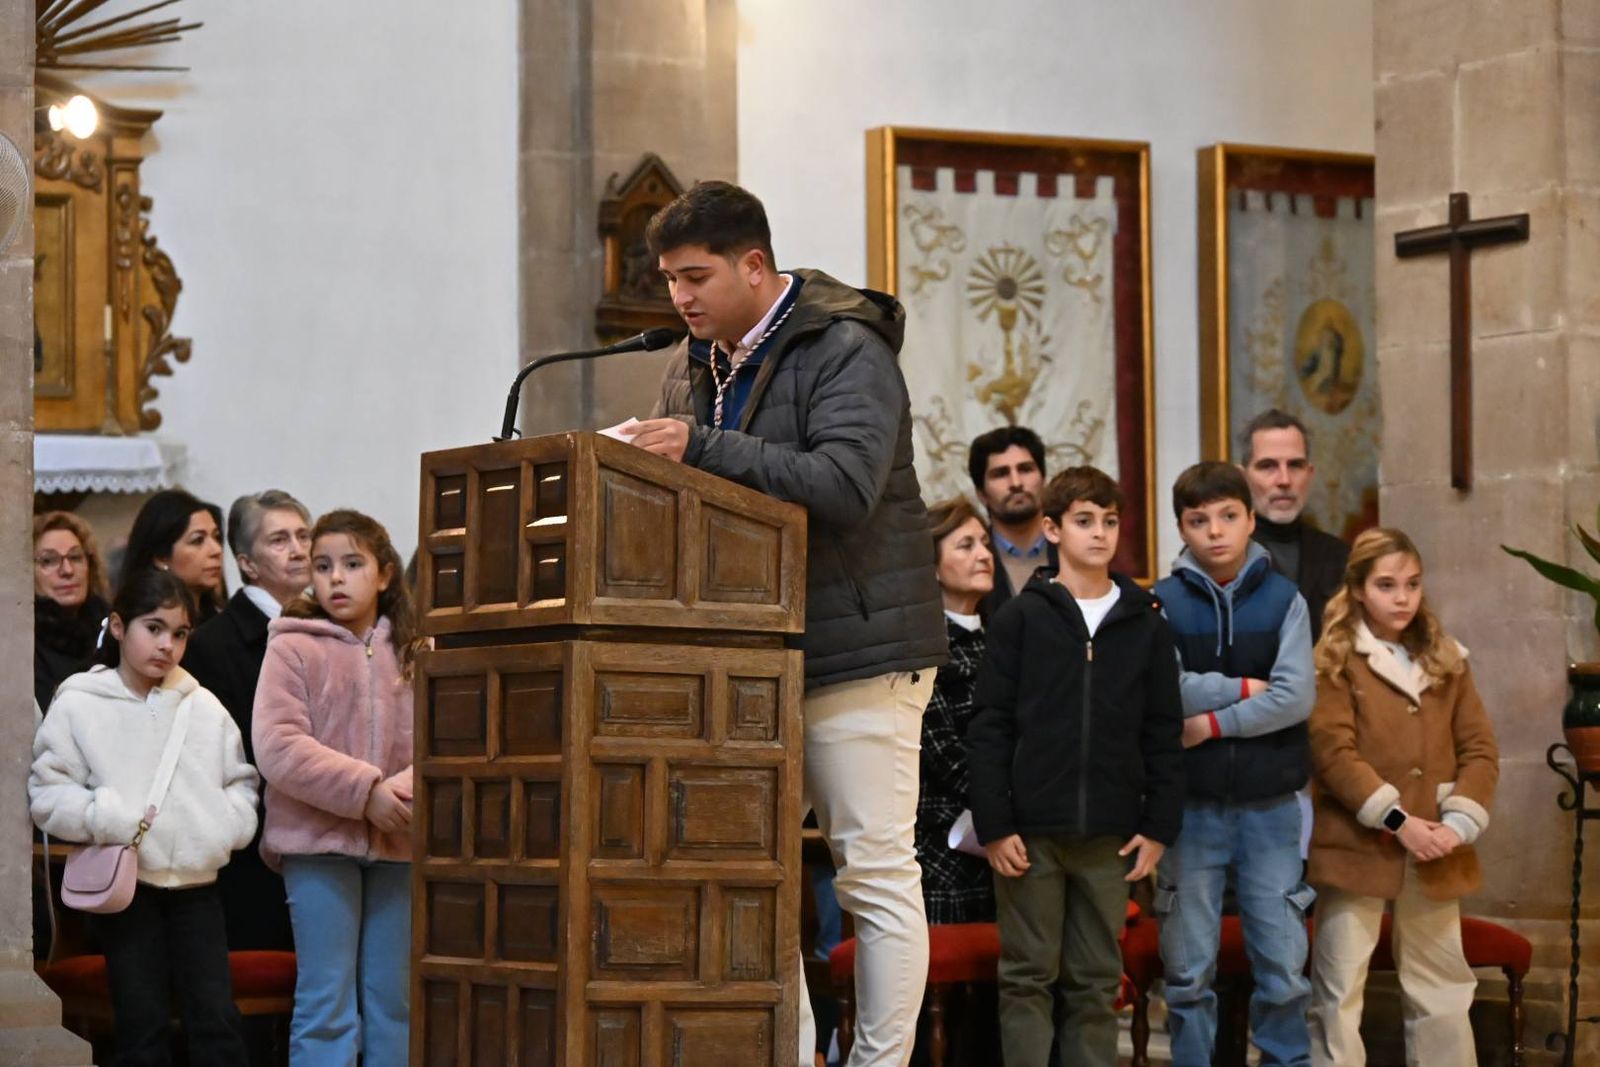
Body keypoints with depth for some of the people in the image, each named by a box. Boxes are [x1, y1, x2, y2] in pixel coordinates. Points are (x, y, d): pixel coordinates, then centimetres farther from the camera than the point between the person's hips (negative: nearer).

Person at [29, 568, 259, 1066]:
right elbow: (48, 792, -6)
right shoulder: (79, 705, -4)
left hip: (197, 884, 3)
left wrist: (229, 825, -6)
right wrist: (111, 820, -18)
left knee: (218, 1021, 1)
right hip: (125, 888, -3)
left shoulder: (204, 707, 6)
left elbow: (240, 780, 12)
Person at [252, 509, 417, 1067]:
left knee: (394, 1001, 9)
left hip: (398, 844, 4)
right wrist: (365, 791, -19)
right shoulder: (292, 648, -2)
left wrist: (412, 783, -19)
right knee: (327, 1002, -4)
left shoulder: (413, 653, 9)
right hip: (318, 839, -4)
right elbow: (277, 748, -12)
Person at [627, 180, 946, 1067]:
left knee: (877, 873, -2)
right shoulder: (694, 365, 14)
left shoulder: (846, 352, -10)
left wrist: (704, 448, -26)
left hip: (856, 653, -7)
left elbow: (844, 487, -24)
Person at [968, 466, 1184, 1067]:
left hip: (1109, 836, 2)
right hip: (1031, 835, -2)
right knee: (1028, 978, 2)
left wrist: (1160, 826, 1)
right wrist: (994, 825, -8)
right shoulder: (1020, 618, 1)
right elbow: (990, 729, -2)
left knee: (1096, 983, 7)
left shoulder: (1146, 624, 8)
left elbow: (1164, 735, 8)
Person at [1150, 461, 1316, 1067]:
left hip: (1270, 805, 0)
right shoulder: (1162, 603, 1)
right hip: (1190, 805, 0)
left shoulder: (1283, 600, 3)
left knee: (1283, 965, 2)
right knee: (1188, 968, 6)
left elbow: (1296, 698, -8)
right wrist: (1244, 688, -9)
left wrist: (1214, 723, -12)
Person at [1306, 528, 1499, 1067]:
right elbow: (1334, 752, -11)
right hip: (1358, 847, -4)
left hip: (1434, 855, 4)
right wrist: (1396, 820, -17)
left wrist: (1458, 823, -7)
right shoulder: (1335, 661, -2)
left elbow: (1480, 750, 8)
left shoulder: (1447, 660, 12)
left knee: (1443, 992, 10)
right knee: (1338, 991, -1)